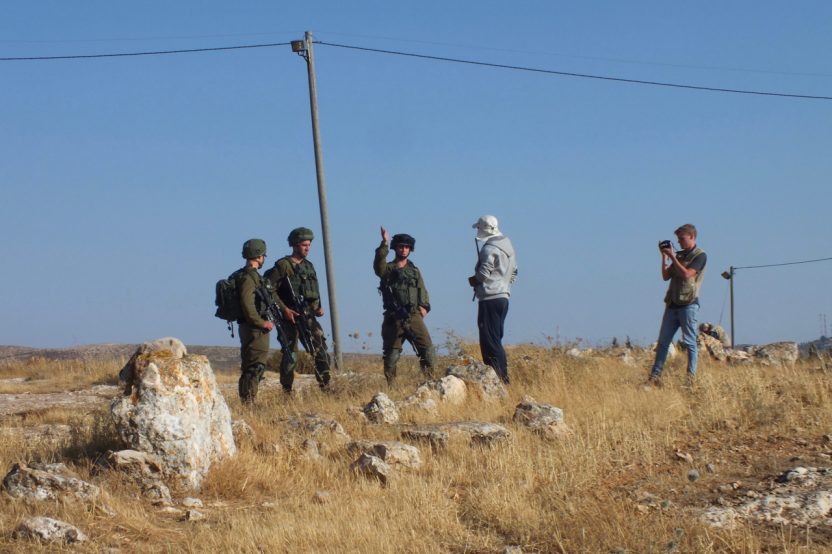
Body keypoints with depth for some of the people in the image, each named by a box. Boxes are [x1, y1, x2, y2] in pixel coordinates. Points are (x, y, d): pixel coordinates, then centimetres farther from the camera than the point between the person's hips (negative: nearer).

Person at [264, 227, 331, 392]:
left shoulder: (309, 266, 15)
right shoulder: (282, 266, -6)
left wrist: (318, 307, 6)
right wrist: (284, 309, -15)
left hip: (308, 316, 6)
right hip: (290, 316, -6)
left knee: (321, 348, -3)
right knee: (290, 355, -3)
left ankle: (325, 386, 0)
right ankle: (287, 391, 4)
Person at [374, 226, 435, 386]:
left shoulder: (414, 270, 17)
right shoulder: (388, 269, 4)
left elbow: (422, 290, 17)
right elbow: (378, 266, -19)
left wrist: (424, 306, -3)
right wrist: (384, 243, -28)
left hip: (414, 316, 3)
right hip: (394, 319, -3)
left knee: (427, 347, -7)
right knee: (392, 354, 0)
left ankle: (431, 380, -3)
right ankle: (390, 385, 6)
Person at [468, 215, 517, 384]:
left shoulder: (489, 249, -13)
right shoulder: (507, 246, 17)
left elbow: (483, 274, -18)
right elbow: (513, 273, 22)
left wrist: (472, 280, 1)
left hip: (490, 298, -10)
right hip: (504, 296, 10)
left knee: (490, 340, -9)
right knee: (495, 340, 15)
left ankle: (500, 378, -13)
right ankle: (502, 377, 13)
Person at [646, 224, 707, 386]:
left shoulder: (700, 256, -3)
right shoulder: (679, 255, 17)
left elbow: (686, 274, -16)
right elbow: (666, 276, 13)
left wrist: (672, 256, -12)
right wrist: (664, 257, 3)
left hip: (688, 304, -7)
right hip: (672, 304, 7)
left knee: (689, 342, -3)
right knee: (663, 341, 2)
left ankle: (691, 377, 1)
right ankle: (655, 376, 2)